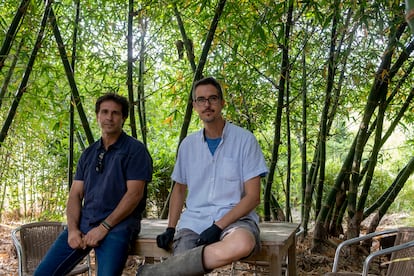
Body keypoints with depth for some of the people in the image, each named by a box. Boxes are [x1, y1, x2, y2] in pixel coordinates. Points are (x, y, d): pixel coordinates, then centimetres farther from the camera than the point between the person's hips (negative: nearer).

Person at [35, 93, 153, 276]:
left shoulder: (135, 149, -1)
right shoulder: (88, 154, 16)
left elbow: (134, 194, -10)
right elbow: (75, 194, 11)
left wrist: (103, 227, -14)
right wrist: (72, 229, -5)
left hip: (117, 224, -5)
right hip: (84, 222, 5)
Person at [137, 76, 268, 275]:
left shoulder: (244, 139, 0)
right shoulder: (188, 145, 12)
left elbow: (253, 196, -5)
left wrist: (218, 226, -16)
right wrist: (170, 229, 7)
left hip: (234, 219, -1)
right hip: (193, 222, 2)